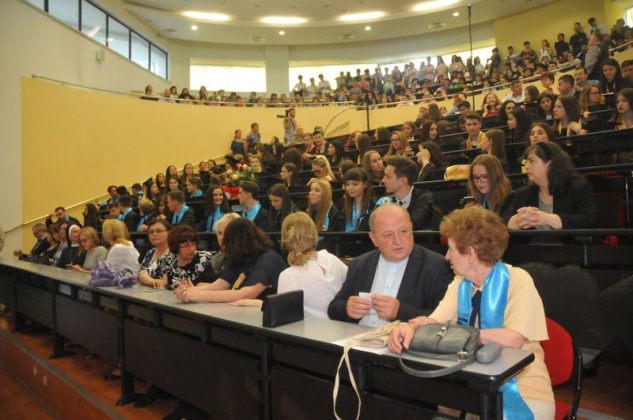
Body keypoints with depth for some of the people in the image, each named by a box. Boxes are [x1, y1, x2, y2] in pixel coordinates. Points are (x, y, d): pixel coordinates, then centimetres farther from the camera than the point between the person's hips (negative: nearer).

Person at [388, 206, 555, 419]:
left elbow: (513, 339, -24)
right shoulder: (460, 283, 5)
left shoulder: (517, 280, -14)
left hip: (521, 389, -4)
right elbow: (435, 321, -4)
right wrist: (412, 328, -26)